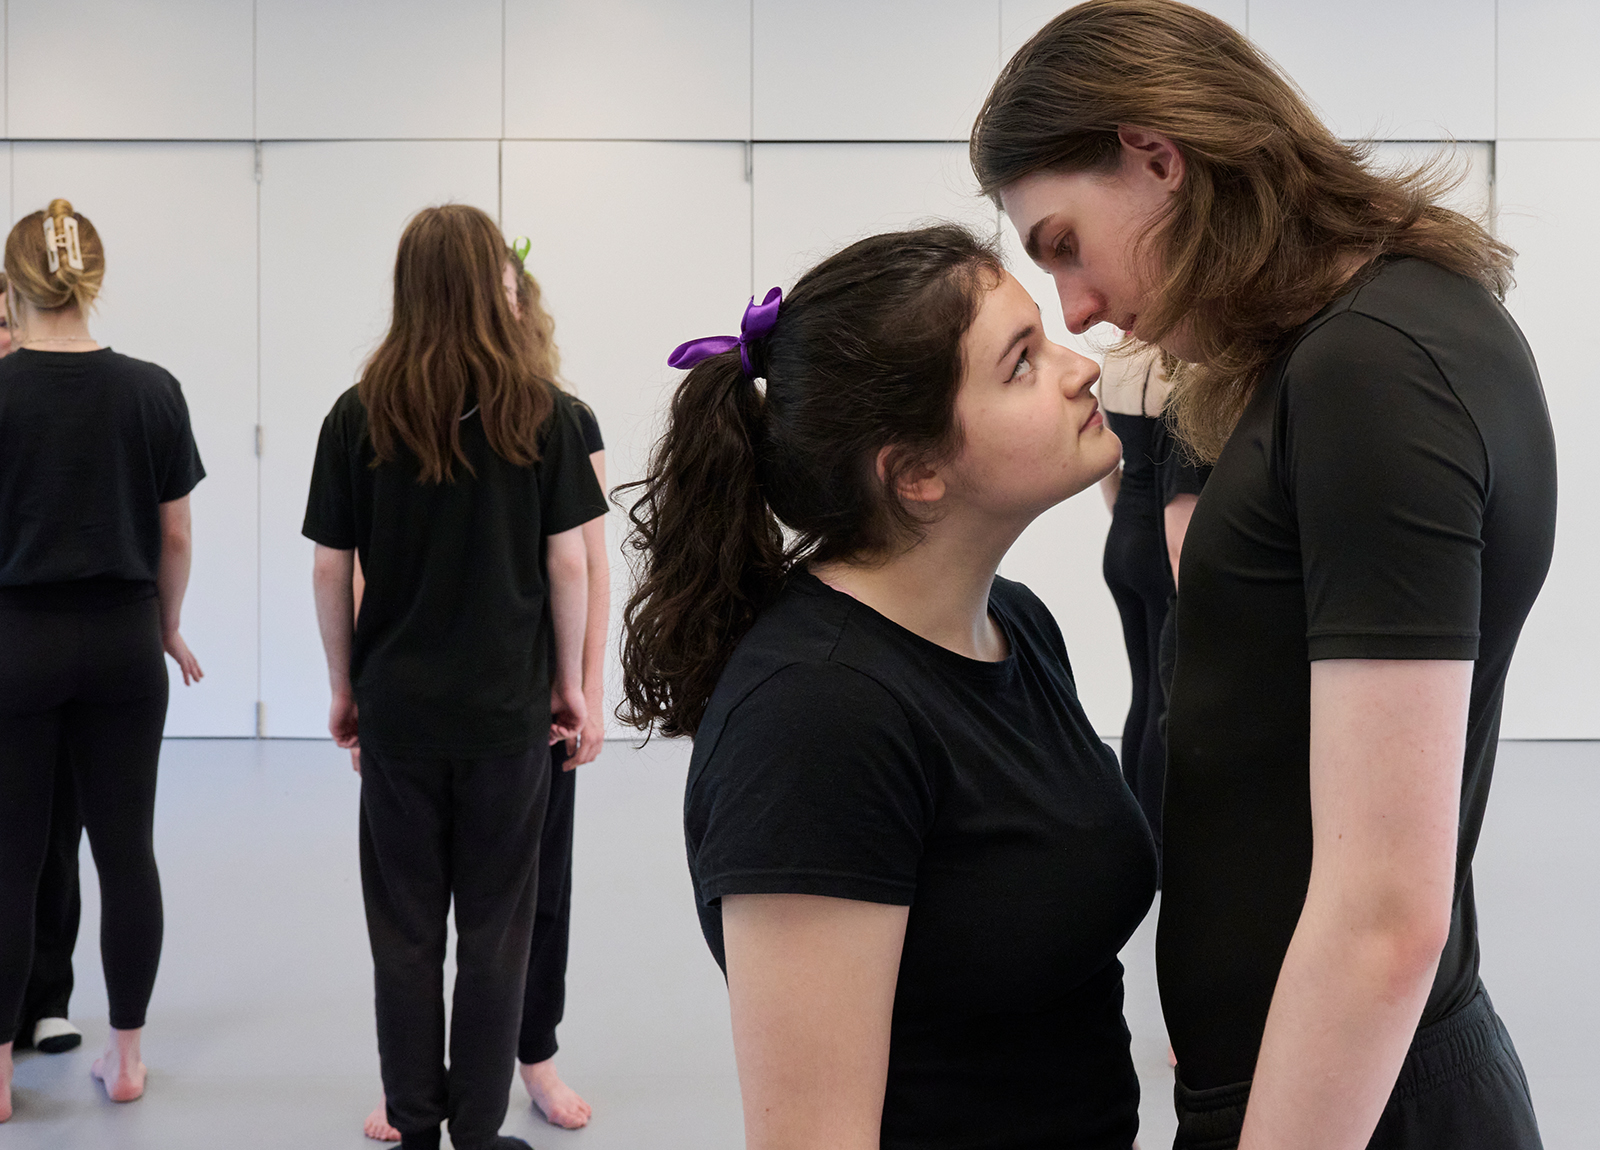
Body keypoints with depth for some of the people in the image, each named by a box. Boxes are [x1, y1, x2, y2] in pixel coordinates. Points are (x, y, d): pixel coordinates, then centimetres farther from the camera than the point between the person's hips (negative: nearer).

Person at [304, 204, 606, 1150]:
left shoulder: (360, 415, -2)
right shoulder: (540, 413, -4)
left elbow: (331, 569, 0)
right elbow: (567, 560, -3)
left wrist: (344, 687, 11)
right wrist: (567, 680, 8)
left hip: (397, 705, 1)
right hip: (507, 706, -1)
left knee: (405, 929, 11)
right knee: (495, 929, 9)